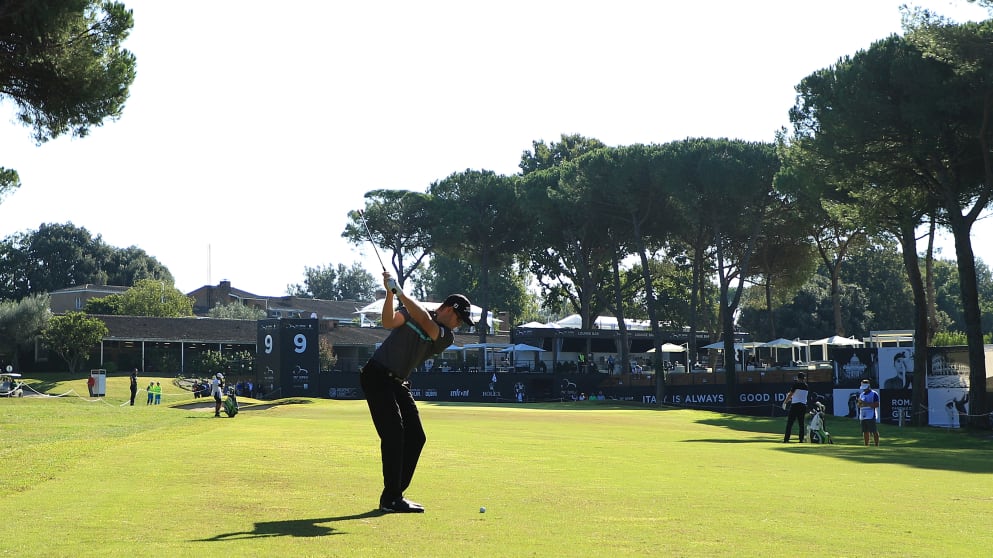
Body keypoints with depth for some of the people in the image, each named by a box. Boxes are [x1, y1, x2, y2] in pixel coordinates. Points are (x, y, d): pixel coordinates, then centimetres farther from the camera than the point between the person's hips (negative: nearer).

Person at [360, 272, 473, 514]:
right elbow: (389, 322, -19)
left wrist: (400, 292, -22)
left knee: (416, 436, 3)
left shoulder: (447, 337, 4)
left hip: (399, 384, 6)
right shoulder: (412, 309, -1)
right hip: (377, 376, -6)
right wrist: (390, 293, -32)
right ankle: (390, 499, -14)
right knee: (393, 433, -16)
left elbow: (425, 321, -16)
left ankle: (395, 494, 14)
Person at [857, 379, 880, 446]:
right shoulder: (861, 394, 18)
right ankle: (866, 446, 14)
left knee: (874, 431, -8)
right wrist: (860, 403, -3)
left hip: (871, 417, -7)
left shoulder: (874, 394, -3)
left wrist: (866, 403, -18)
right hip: (862, 416, 7)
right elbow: (858, 405, 21)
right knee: (865, 432, 8)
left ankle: (877, 445, -6)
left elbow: (877, 405, -12)